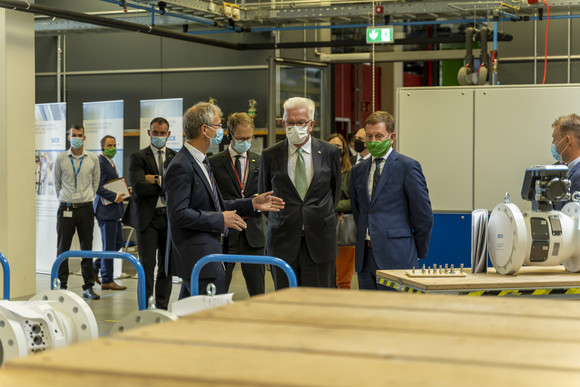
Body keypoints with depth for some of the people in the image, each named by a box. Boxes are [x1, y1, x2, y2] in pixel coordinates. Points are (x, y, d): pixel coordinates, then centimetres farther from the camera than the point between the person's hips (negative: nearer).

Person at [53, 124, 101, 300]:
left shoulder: (93, 159, 3)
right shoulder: (61, 158, 1)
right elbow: (57, 182, 13)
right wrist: (63, 198, 12)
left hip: (85, 208, 1)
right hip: (66, 209, 0)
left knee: (87, 248, 4)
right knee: (63, 248, 3)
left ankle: (88, 287, 10)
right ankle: (62, 285, 11)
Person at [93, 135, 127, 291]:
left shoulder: (110, 163, 18)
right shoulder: (100, 163, -14)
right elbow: (97, 187, -22)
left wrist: (118, 195, 10)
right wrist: (114, 196, -20)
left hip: (114, 210, 10)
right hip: (106, 210, -10)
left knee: (118, 243, 15)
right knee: (109, 246, -3)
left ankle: (95, 267, 26)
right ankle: (107, 281, 4)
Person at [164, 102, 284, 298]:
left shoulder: (201, 162, 18)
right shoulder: (181, 167, -16)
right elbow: (178, 214, -22)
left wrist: (252, 204, 15)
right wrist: (220, 220, -17)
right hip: (197, 258, -10)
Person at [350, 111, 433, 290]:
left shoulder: (408, 166, -4)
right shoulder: (357, 171, 15)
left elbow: (424, 215, -2)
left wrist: (418, 252, 3)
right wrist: (364, 240, 16)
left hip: (396, 257, -6)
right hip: (365, 257, 6)